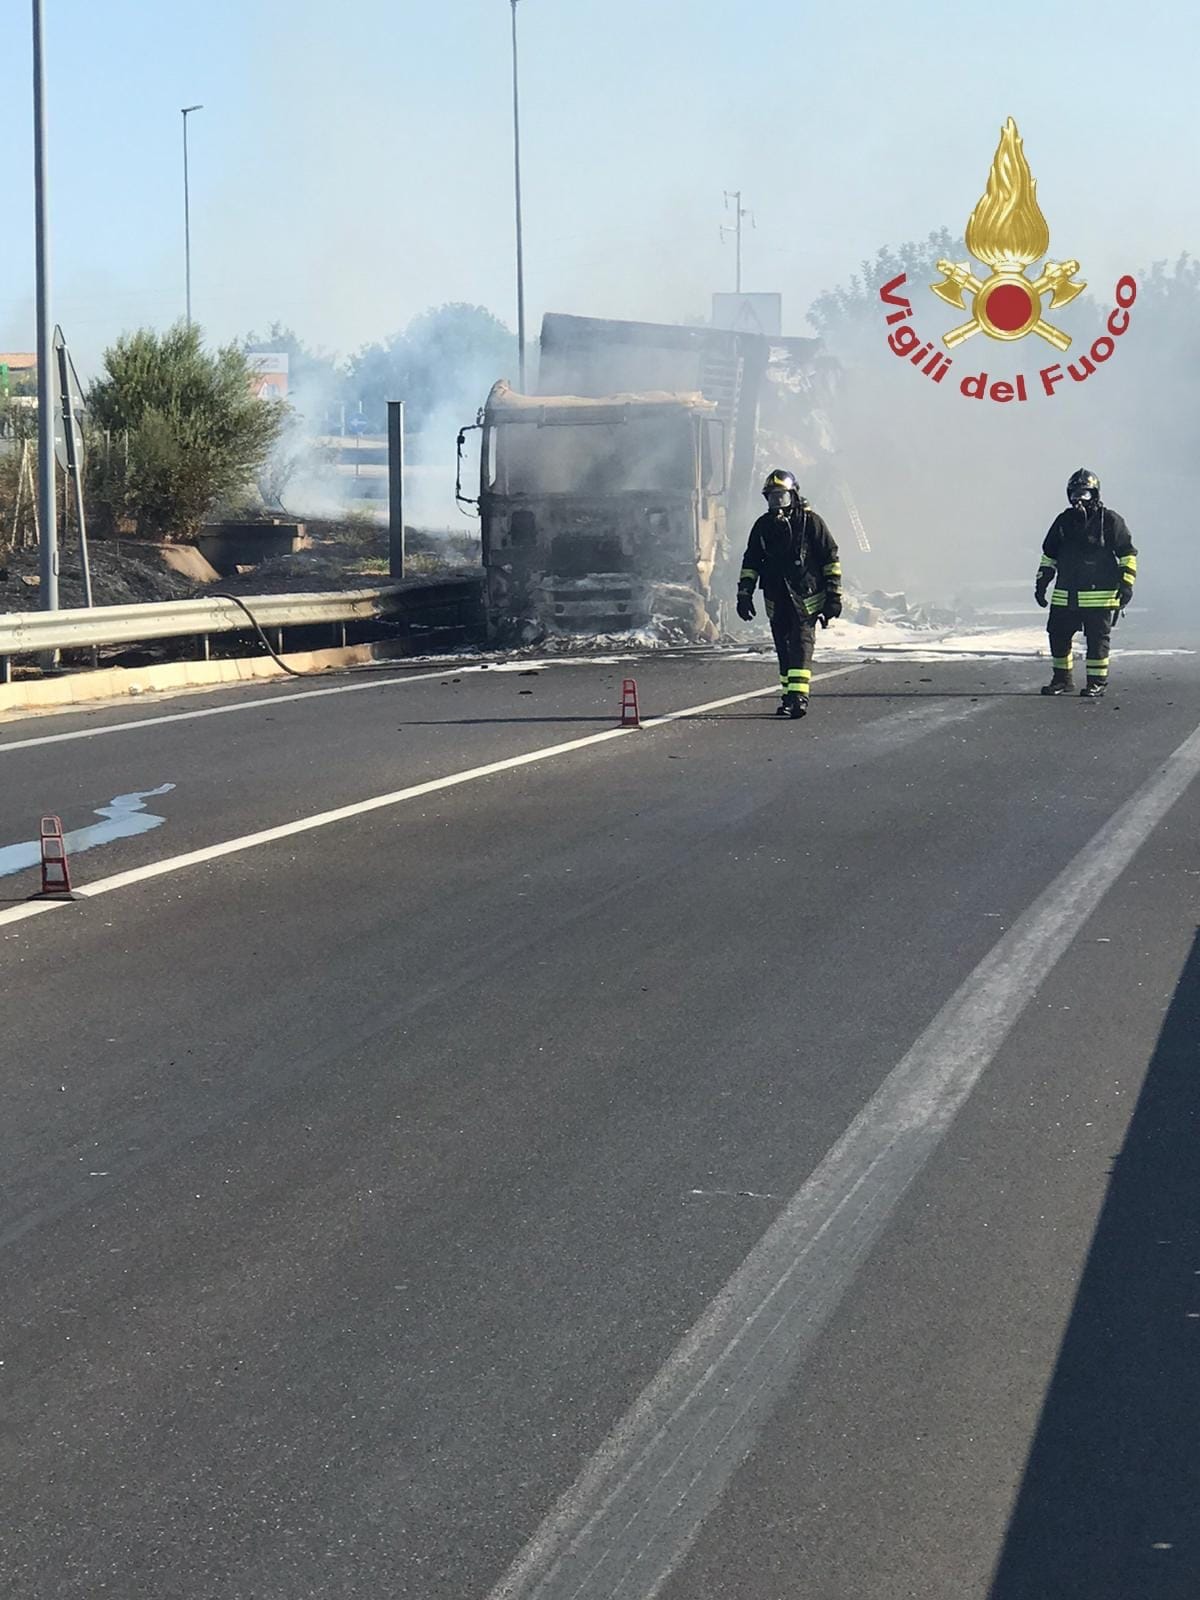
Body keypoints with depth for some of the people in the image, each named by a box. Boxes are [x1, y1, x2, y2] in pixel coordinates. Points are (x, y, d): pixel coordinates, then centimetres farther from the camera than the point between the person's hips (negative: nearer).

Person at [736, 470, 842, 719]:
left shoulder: (810, 521, -4)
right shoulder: (763, 526, 9)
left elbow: (831, 559, -1)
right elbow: (750, 562, 16)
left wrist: (834, 595, -3)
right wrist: (744, 594, 9)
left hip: (806, 597, -5)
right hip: (776, 599, 5)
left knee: (801, 644, -15)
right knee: (784, 649, 8)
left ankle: (799, 697, -23)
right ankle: (788, 697, 16)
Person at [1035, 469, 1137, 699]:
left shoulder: (1110, 520, -4)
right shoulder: (1064, 521, 10)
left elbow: (1128, 555, -1)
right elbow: (1049, 555, 20)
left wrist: (1126, 585, -9)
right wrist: (1041, 583, 15)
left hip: (1100, 596, -5)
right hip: (1065, 596, 5)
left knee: (1097, 639, -1)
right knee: (1058, 636, 7)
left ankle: (1097, 682, 8)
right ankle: (1062, 678, 21)